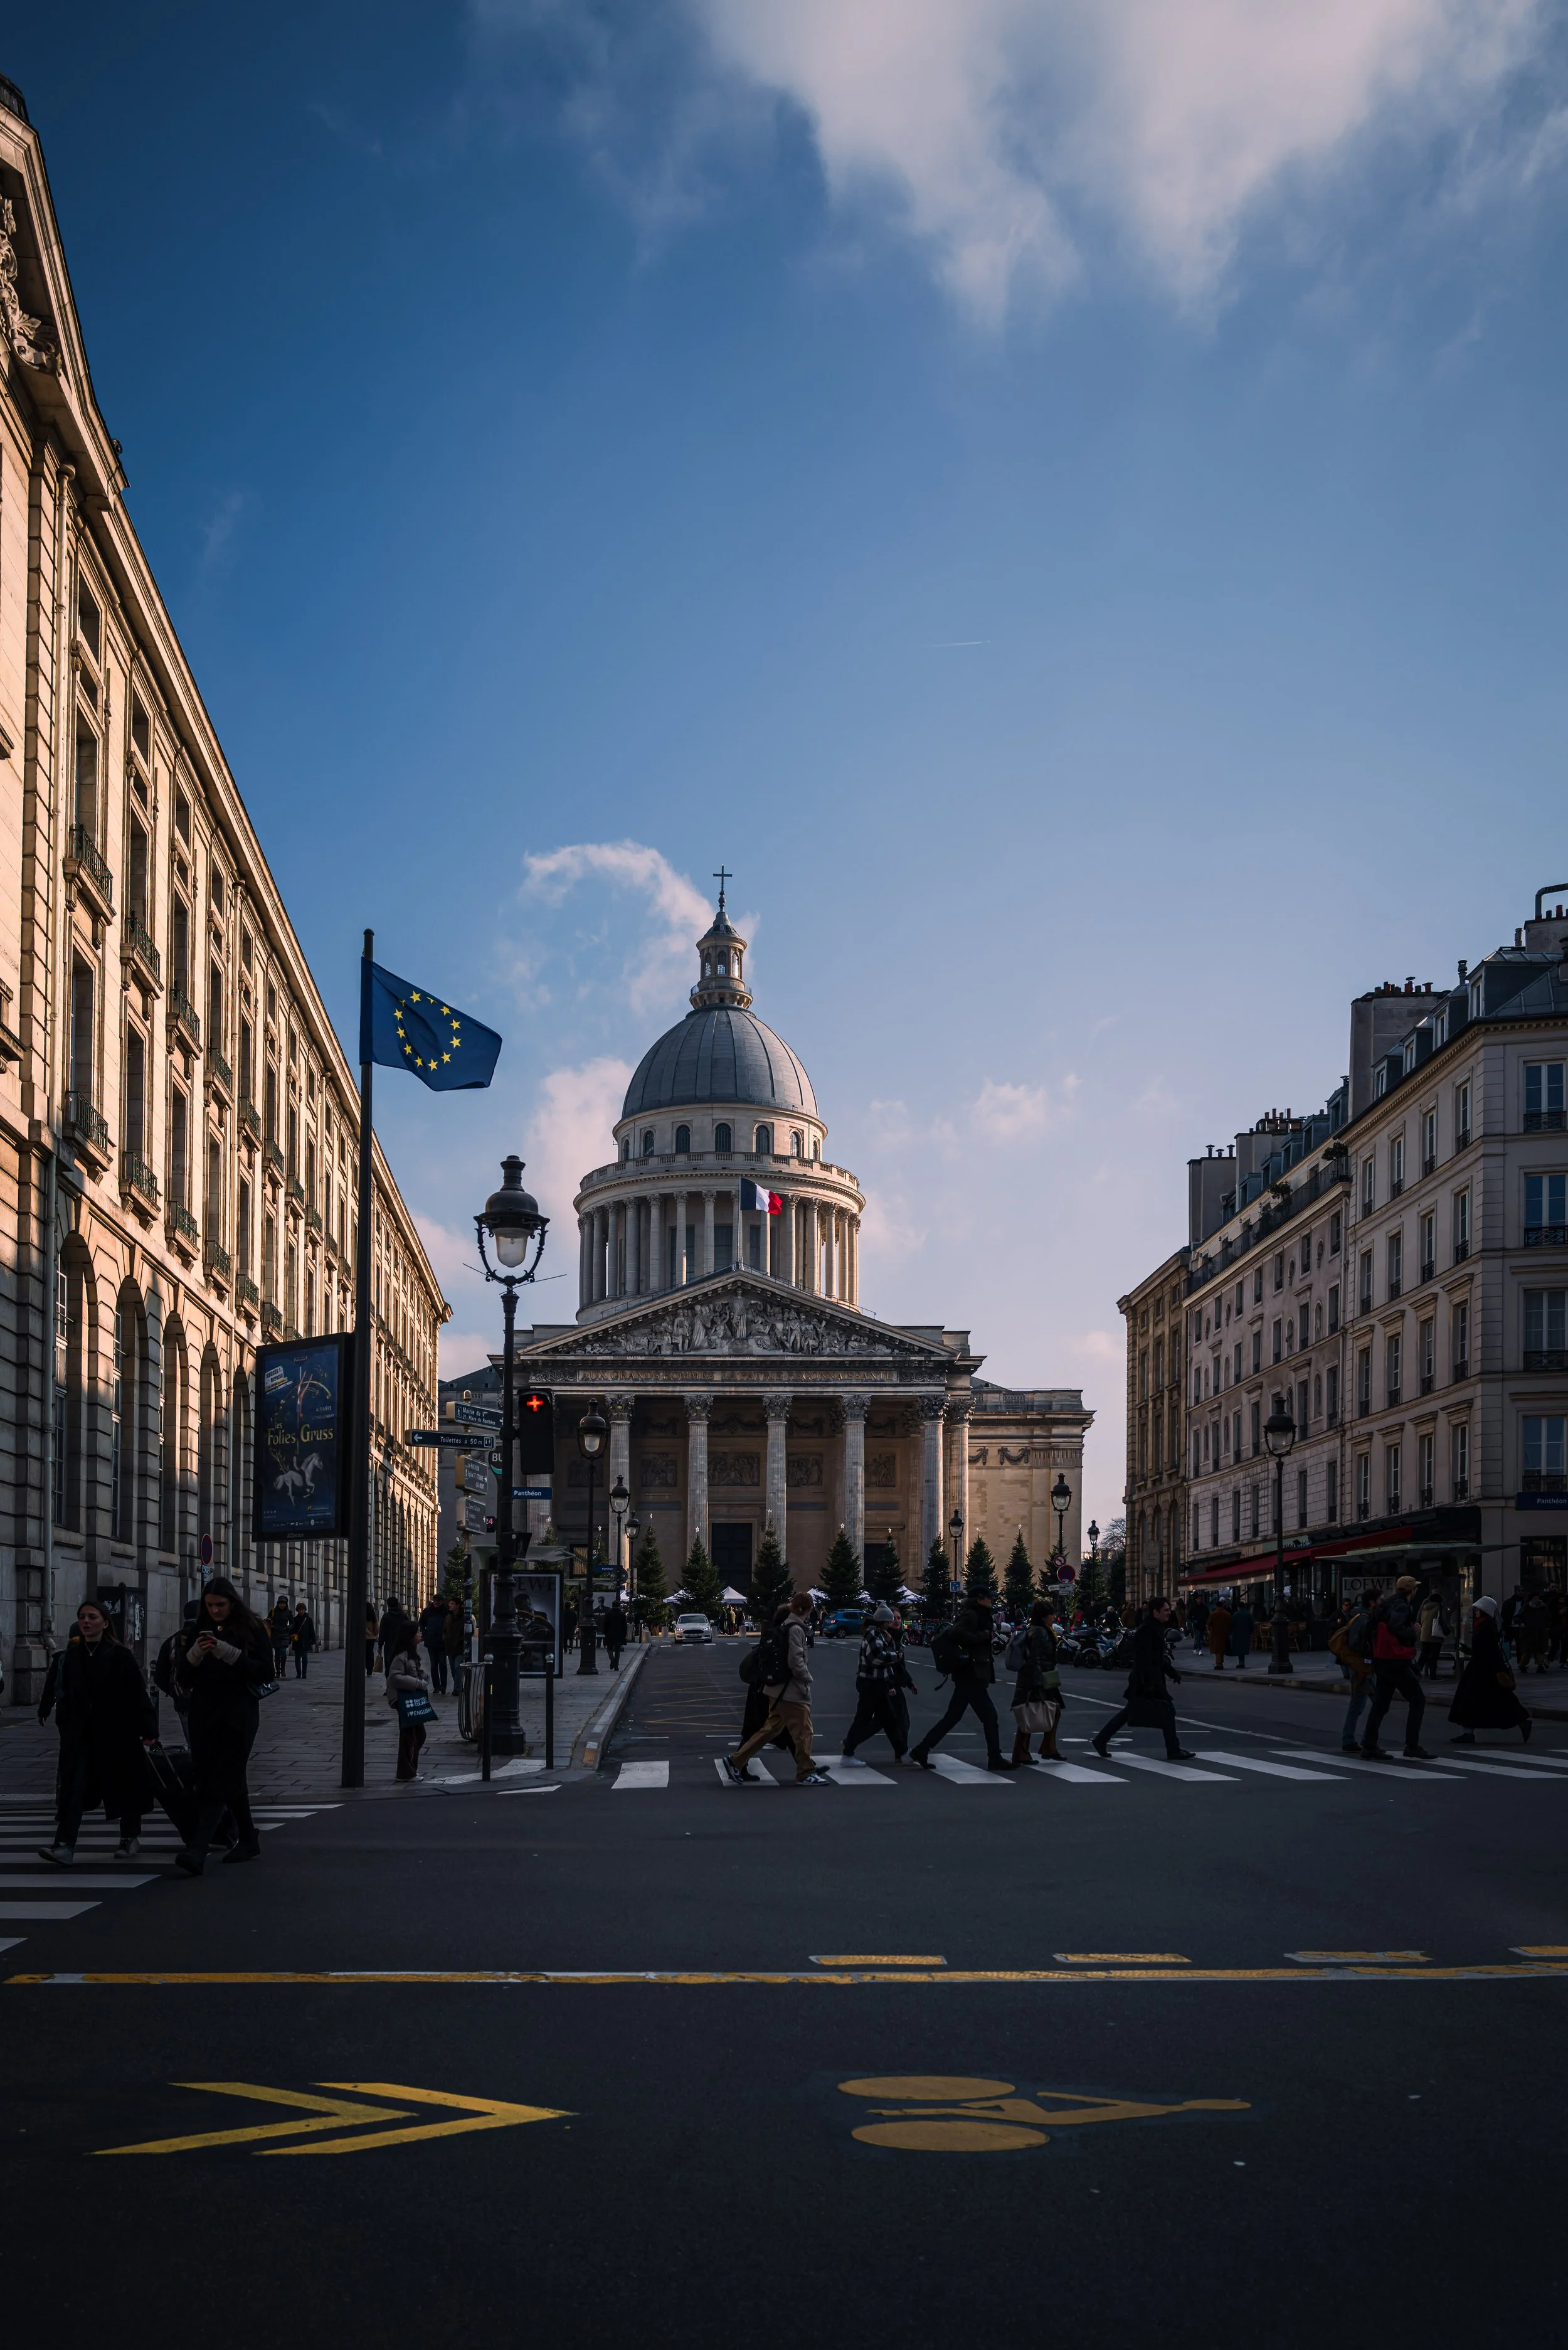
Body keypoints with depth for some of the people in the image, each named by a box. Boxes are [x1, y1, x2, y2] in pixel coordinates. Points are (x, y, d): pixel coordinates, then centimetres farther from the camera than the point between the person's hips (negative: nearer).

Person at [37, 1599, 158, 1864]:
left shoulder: (121, 1657, -6)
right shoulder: (67, 1657, 4)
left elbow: (139, 1695, -8)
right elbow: (53, 1689, 4)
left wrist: (148, 1730, -12)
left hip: (116, 1734, -2)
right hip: (79, 1735, 2)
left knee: (124, 1786, 10)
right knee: (72, 1787, -10)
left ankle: (130, 1838, 29)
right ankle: (64, 1847, -17)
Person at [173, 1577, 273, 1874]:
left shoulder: (252, 1629, -1)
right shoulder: (199, 1631, 10)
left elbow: (266, 1672, -8)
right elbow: (183, 1676, 7)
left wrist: (229, 1654, -18)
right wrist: (195, 1654, -13)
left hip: (239, 1714, -5)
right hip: (205, 1713, 5)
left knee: (221, 1782, -13)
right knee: (232, 1781, 14)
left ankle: (197, 1850, -22)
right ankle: (249, 1841, 27)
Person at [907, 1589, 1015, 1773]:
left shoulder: (975, 1616, 18)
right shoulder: (970, 1616, -11)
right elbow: (957, 1633, -27)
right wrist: (982, 1636, -19)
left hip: (968, 1676, 10)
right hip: (972, 1676, -10)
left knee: (953, 1717, 10)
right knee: (989, 1716, -3)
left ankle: (921, 1751, 10)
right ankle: (995, 1759, 4)